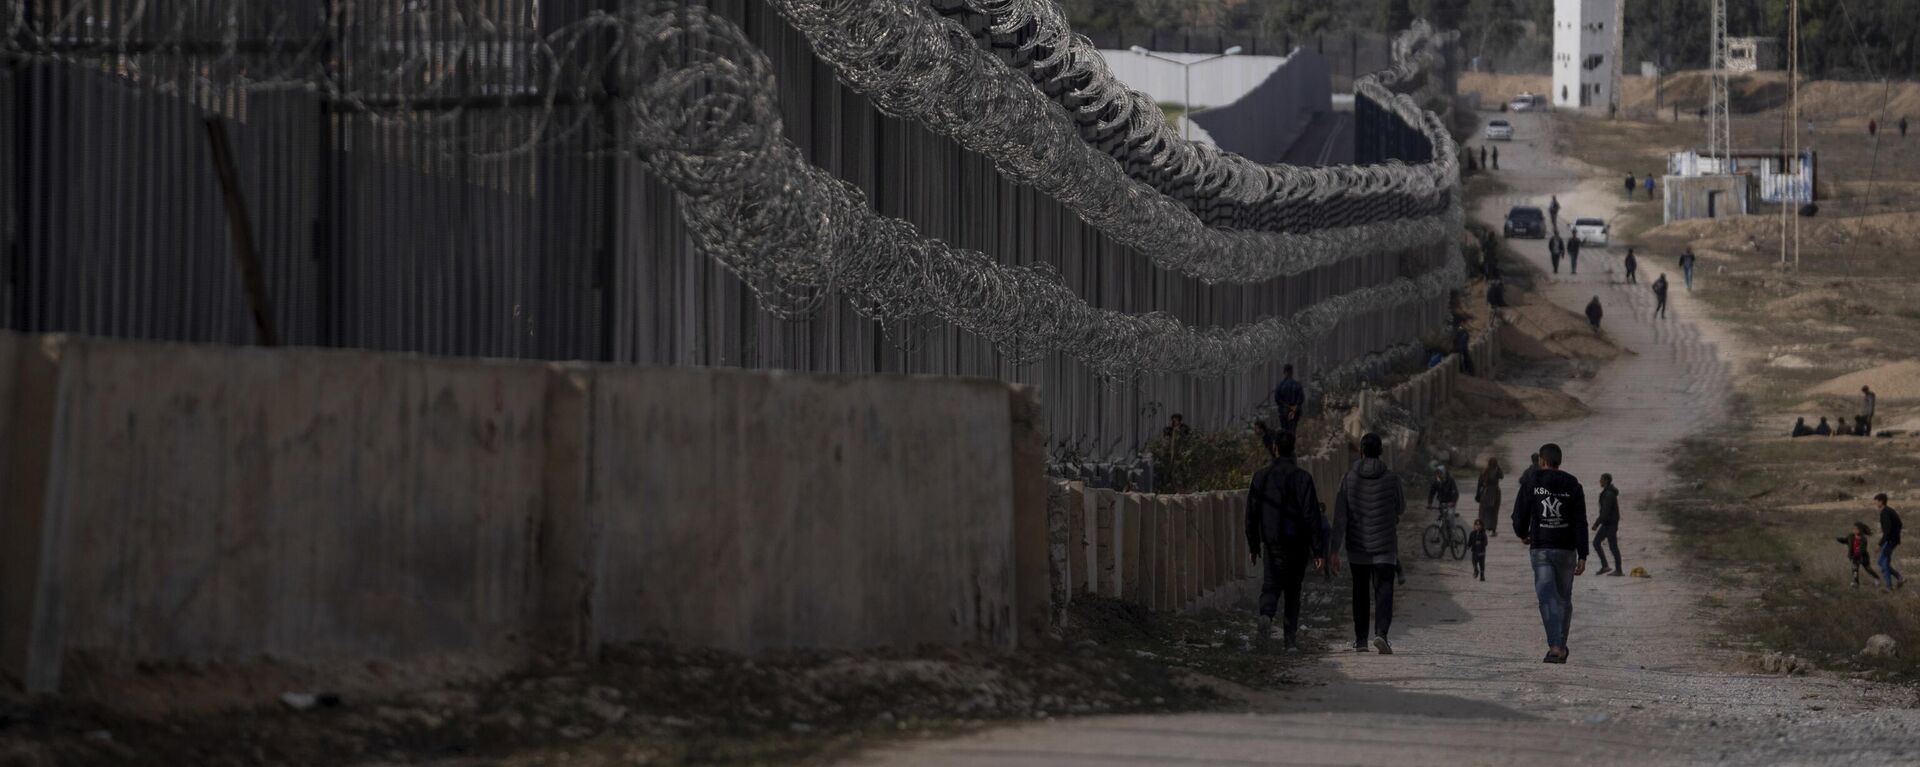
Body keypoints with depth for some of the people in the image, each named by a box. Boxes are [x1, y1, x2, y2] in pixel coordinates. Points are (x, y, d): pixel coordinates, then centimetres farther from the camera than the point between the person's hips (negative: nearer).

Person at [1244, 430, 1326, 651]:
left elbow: (1251, 514, 4)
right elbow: (1312, 515, -10)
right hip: (1298, 542, -1)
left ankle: (1266, 617, -29)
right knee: (1293, 590, 11)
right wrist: (1318, 550, -7)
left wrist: (1253, 546, 13)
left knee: (1271, 585, 3)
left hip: (1274, 543, 1)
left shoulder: (1261, 477, 1)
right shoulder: (1302, 477, -7)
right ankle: (1291, 639, 11)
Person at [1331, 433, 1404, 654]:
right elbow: (1401, 507, 9)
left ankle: (1360, 640, 20)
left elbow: (1340, 517, -5)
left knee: (1360, 594, 15)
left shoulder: (1349, 479, -4)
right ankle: (1381, 632, -26)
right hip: (1384, 546, -2)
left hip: (1357, 547, 2)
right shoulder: (1390, 478, -6)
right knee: (1383, 591, -5)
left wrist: (1335, 550, -4)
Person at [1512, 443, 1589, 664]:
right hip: (1566, 550, 2)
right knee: (1564, 598, 17)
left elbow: (1519, 515, 0)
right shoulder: (1573, 487, 1)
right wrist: (1582, 556, -7)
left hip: (1540, 549, -2)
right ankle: (1561, 646, 25)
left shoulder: (1531, 484, -2)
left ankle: (1555, 646, -24)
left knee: (1547, 598, -7)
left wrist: (1522, 534, 23)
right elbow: (1580, 523, -6)